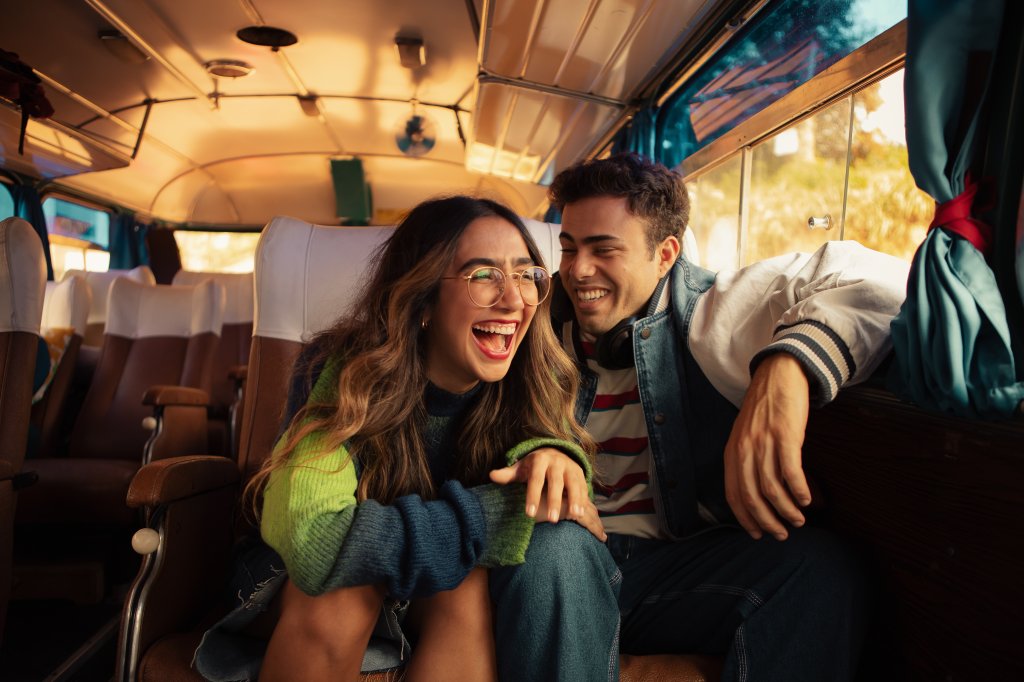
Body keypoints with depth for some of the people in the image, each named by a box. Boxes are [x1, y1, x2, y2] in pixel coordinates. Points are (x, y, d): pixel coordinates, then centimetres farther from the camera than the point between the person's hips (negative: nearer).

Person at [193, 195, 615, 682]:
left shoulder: (535, 382, -18)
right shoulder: (344, 373, -27)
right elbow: (315, 540, -40)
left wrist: (554, 453, -35)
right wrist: (513, 508, -37)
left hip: (435, 607, 2)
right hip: (318, 604, -1)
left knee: (470, 587, -30)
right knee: (343, 586, -32)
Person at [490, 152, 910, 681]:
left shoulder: (710, 313, -3)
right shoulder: (545, 321, 6)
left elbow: (874, 280, -13)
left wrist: (787, 365, -35)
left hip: (679, 569, 0)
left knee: (818, 567, -27)